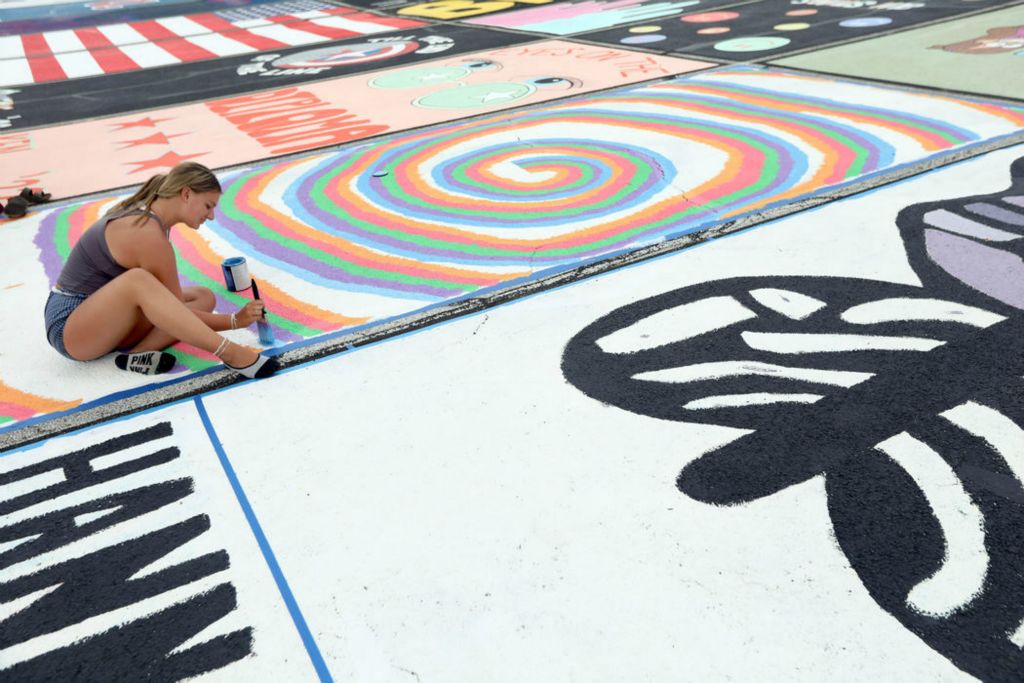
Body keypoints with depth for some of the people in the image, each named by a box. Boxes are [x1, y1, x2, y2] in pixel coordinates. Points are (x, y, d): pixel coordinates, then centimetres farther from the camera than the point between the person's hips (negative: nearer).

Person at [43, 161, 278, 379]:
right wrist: (235, 321, -11)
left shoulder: (144, 214, 4)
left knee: (203, 297, -2)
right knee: (137, 280, -37)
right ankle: (231, 353, -38)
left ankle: (139, 353, -20)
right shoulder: (149, 234, -23)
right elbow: (176, 313, -17)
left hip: (107, 319, 9)